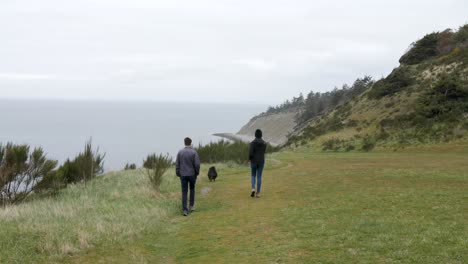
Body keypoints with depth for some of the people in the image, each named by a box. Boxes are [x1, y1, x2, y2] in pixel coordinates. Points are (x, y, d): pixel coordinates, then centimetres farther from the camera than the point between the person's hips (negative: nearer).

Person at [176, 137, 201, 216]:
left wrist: (178, 174, 8)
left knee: (184, 192, 4)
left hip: (183, 175, 1)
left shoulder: (180, 152, -3)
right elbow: (197, 164, -13)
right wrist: (197, 172, 4)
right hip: (192, 174, -1)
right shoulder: (194, 152, -10)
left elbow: (177, 164, -2)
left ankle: (185, 210, -5)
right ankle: (191, 206, 21)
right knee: (192, 189, 23)